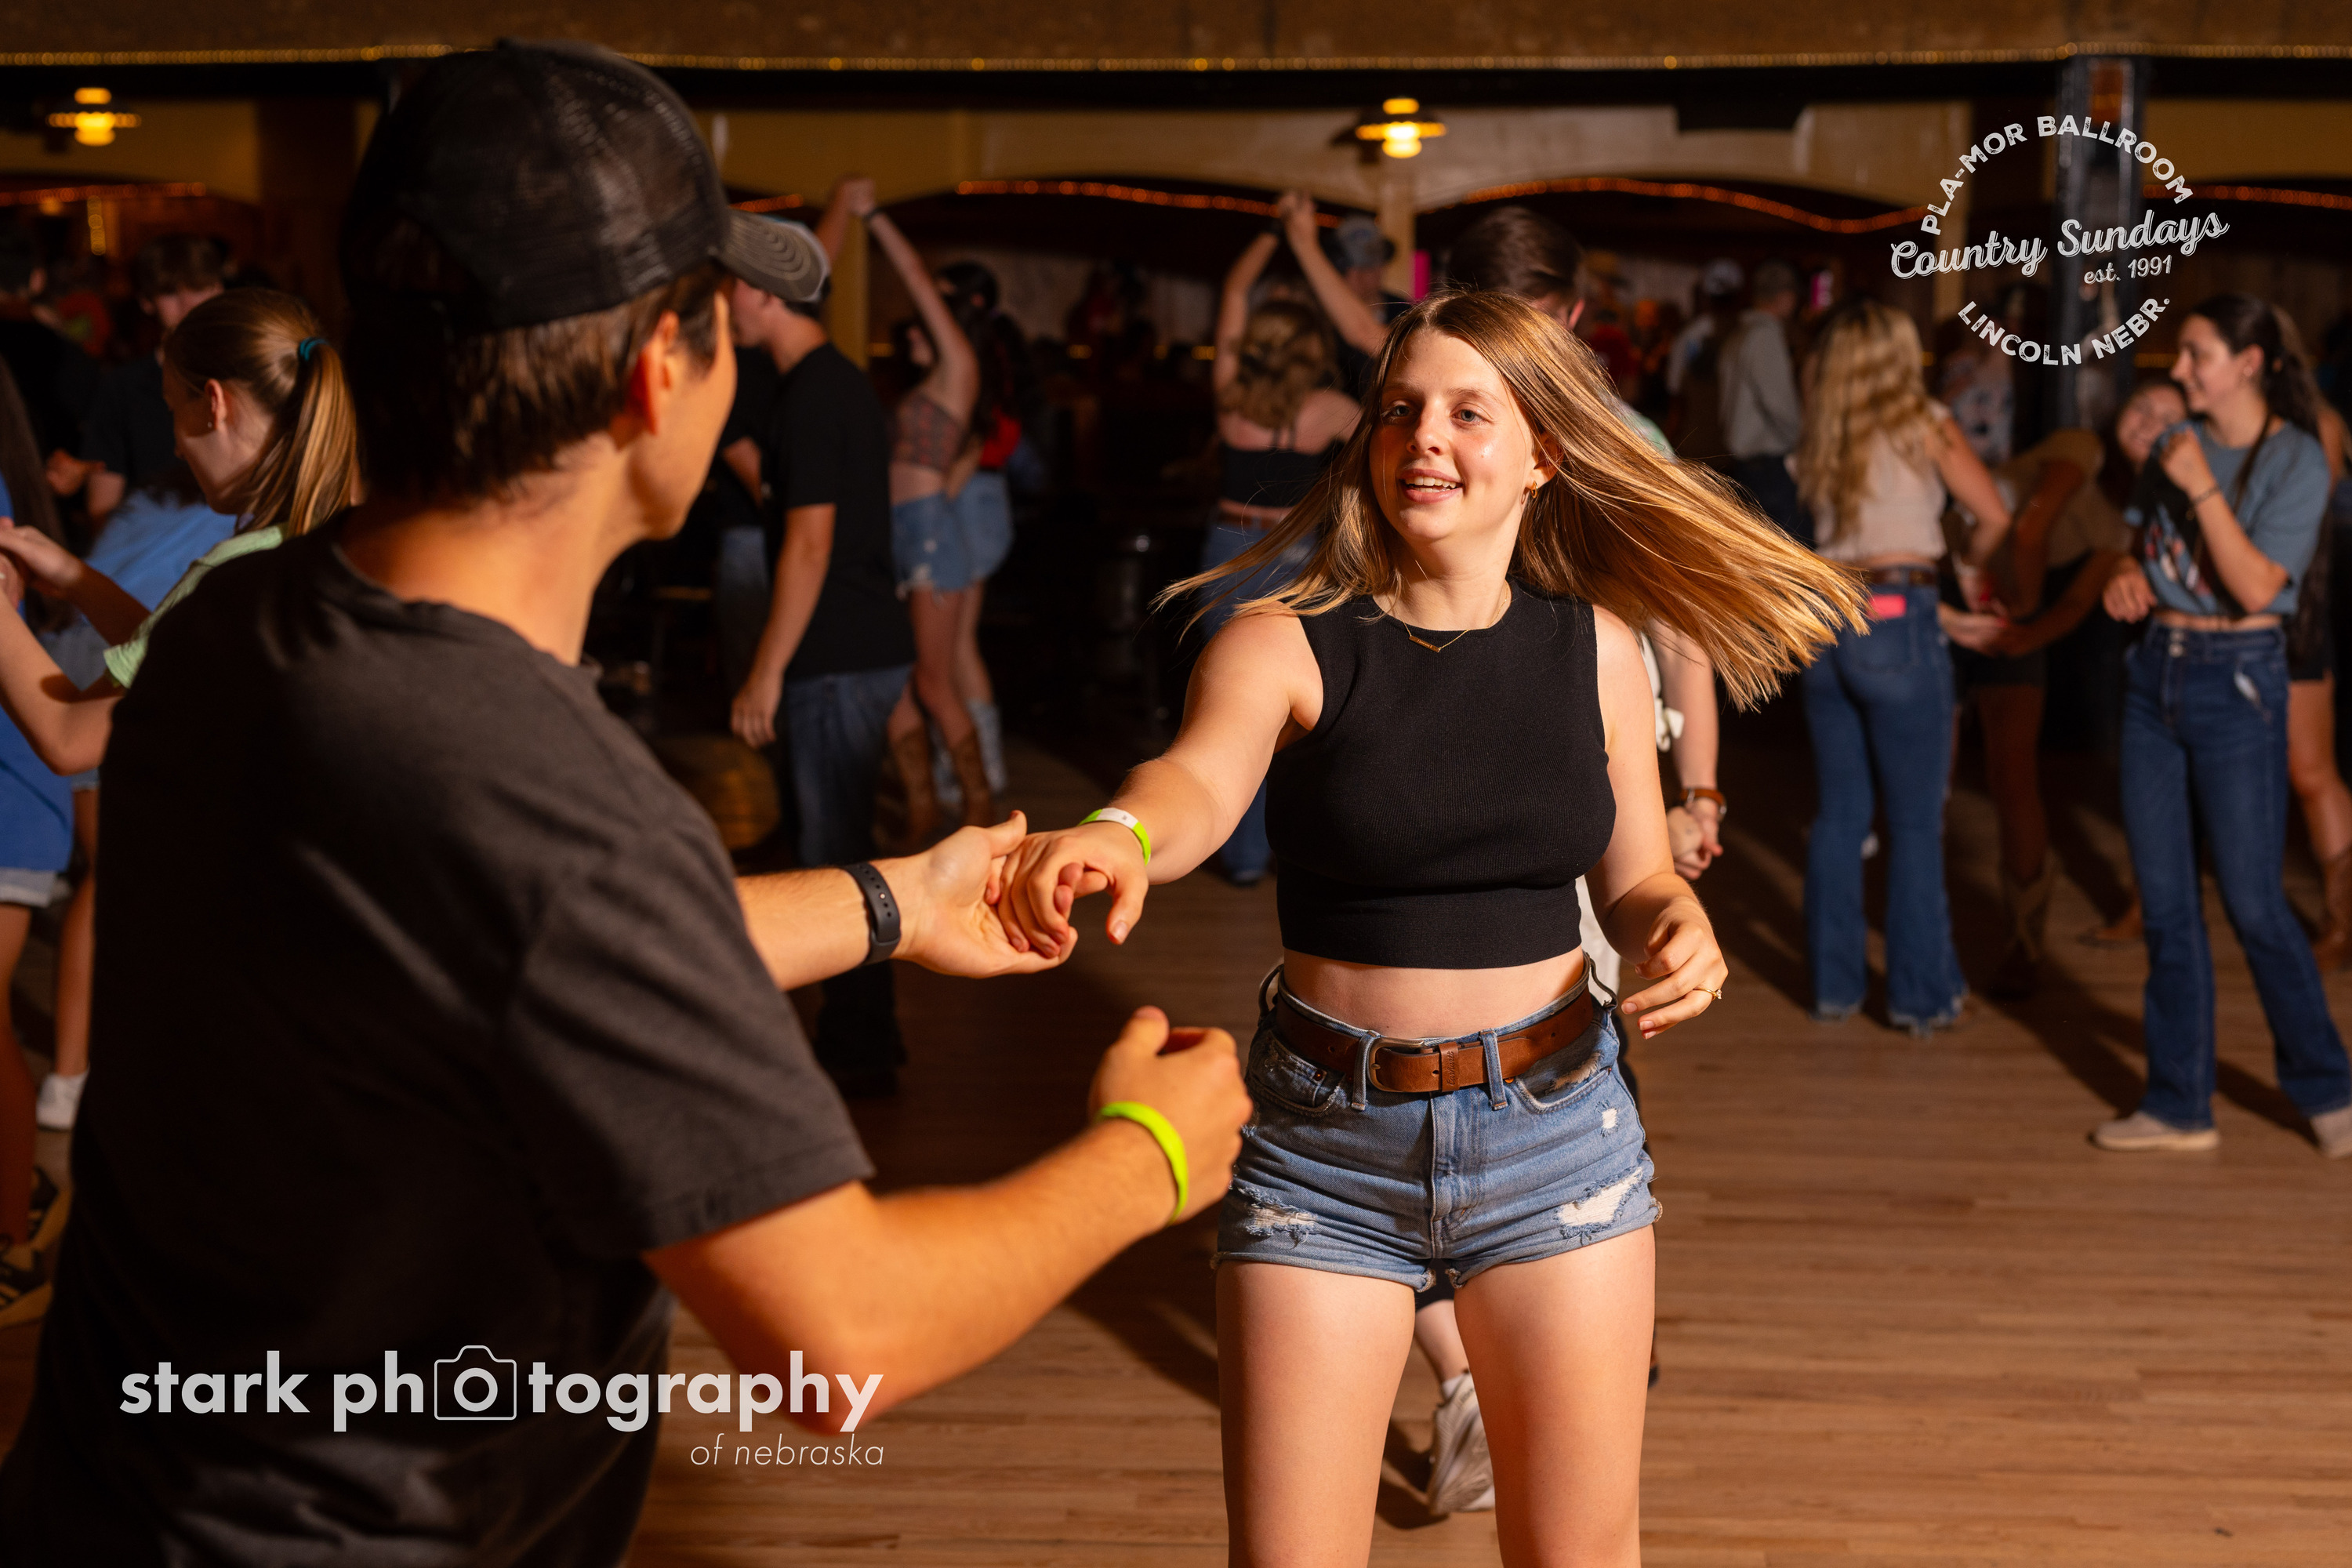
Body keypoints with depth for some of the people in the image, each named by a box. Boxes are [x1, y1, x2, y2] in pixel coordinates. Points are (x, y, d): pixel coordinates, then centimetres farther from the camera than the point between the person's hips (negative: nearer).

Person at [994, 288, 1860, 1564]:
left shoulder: (1594, 647, 2)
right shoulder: (1288, 645, -7)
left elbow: (1636, 881, 10)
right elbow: (1198, 779, -28)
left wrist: (1682, 931, -13)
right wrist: (1121, 835, -50)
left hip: (1554, 1130, 2)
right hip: (1324, 1139, -2)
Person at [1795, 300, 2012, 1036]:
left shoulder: (1823, 438, 12)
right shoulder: (1922, 423, -3)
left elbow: (1826, 523, 10)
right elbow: (1995, 517, -3)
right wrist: (1968, 563, 16)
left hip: (1825, 619, 5)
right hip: (1896, 621, -5)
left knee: (1838, 814, 12)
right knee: (1915, 821, 2)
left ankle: (1834, 981, 17)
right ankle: (1922, 994, 7)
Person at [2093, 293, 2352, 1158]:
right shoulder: (2178, 442, 8)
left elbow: (2256, 586, -19)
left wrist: (2201, 488, -21)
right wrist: (2128, 580, -1)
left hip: (2236, 680, -6)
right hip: (2156, 672, 6)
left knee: (2253, 903, -3)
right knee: (2165, 904, 7)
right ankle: (2179, 1104, 15)